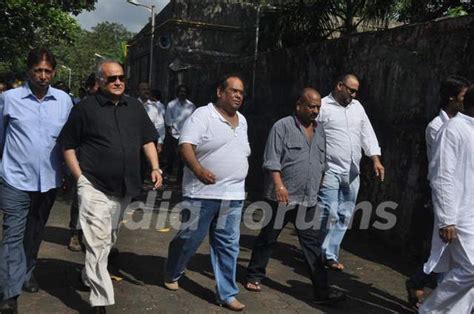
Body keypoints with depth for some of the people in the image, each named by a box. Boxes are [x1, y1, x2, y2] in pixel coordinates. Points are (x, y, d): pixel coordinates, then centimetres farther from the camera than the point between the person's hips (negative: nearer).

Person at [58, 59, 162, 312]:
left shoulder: (135, 107, 10)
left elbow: (147, 140, 16)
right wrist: (80, 177, -7)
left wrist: (155, 168, 3)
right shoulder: (85, 108, -4)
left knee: (109, 240, 19)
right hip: (95, 187, -5)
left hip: (125, 188, 6)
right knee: (98, 243, -9)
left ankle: (89, 277, 42)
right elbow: (68, 145, 0)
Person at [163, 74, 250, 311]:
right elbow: (186, 145, -17)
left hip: (233, 195, 6)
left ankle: (227, 294, 16)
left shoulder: (242, 121, 16)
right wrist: (198, 169, -34)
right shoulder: (202, 115, -7)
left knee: (228, 245, 7)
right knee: (189, 239, 7)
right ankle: (172, 274, 33)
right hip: (203, 192, -6)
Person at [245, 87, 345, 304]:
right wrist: (279, 184, -21)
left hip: (308, 200, 5)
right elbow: (272, 160, -12)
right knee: (268, 239, 9)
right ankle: (254, 276, 26)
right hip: (282, 198, -5)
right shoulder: (282, 126, -6)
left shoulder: (320, 131, 13)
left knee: (312, 245, 6)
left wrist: (322, 189, 20)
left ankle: (321, 290, 9)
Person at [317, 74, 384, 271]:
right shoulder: (323, 106, -4)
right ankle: (320, 255, 7)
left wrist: (376, 159, 1)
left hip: (351, 173, 7)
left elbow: (367, 134, 13)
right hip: (330, 171, -6)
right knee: (329, 215, -9)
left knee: (344, 216, 8)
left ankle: (331, 255, 18)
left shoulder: (357, 107, 15)